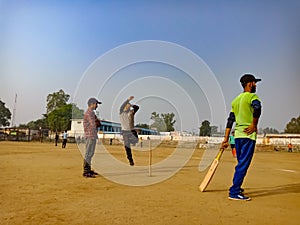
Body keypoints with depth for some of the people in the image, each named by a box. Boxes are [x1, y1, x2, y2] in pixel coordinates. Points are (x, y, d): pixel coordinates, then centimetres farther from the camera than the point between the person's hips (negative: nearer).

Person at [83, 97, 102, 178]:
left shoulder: (92, 113, 18)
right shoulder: (88, 113, -14)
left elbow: (98, 124, 18)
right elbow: (94, 125, -20)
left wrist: (97, 122, -4)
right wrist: (97, 122, 0)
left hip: (93, 135, 10)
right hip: (90, 136, -10)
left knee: (90, 153, 14)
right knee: (88, 153, -8)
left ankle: (88, 170, 23)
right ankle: (86, 172, -4)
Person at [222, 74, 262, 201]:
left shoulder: (236, 99, 18)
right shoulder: (252, 96, -5)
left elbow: (230, 120, 14)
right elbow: (257, 108, -30)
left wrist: (226, 138, 13)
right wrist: (254, 125, -16)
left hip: (237, 134, 8)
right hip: (248, 135, -8)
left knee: (241, 163, 19)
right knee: (243, 164, -5)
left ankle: (236, 188, 29)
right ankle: (234, 192, -4)